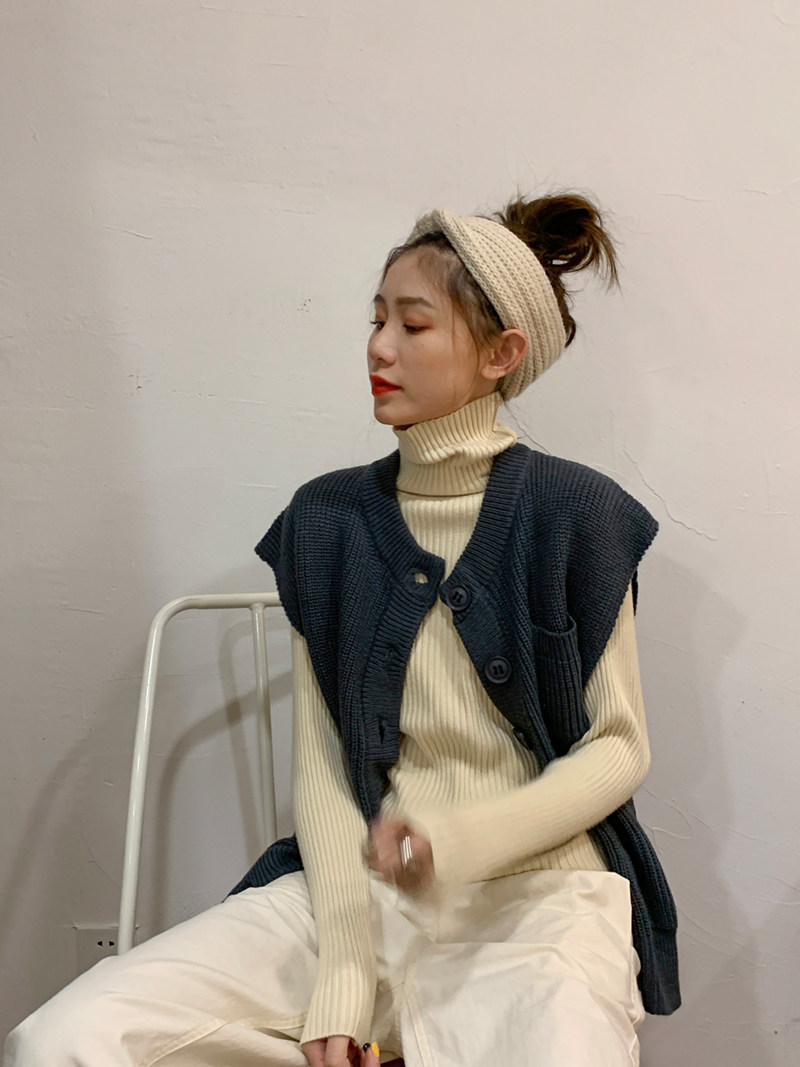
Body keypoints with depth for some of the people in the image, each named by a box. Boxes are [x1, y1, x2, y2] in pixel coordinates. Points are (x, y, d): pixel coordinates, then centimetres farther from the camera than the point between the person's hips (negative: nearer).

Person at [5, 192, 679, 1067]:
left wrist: (460, 839, -16)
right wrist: (343, 969, -8)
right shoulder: (326, 520, 5)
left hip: (539, 888, -2)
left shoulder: (574, 514, -3)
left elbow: (619, 749, 0)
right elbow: (318, 762, 3)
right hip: (357, 886, 3)